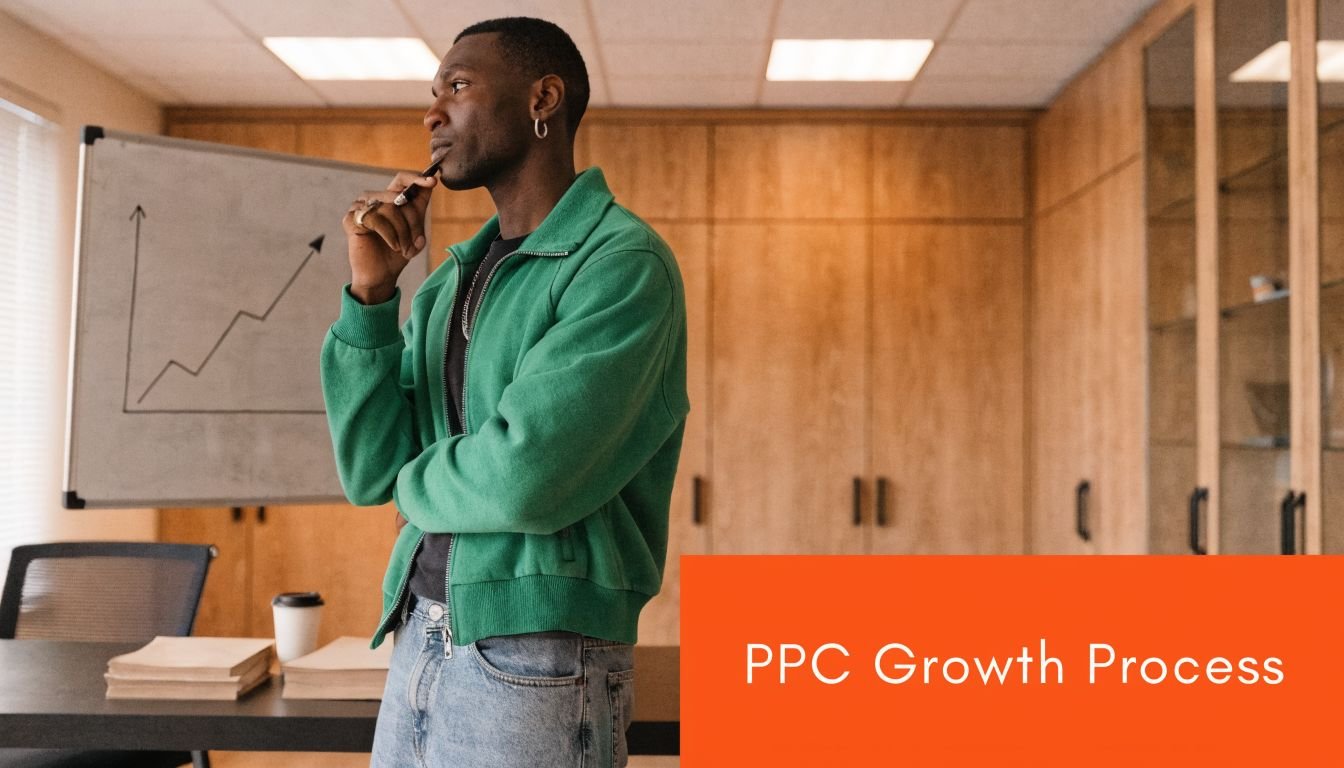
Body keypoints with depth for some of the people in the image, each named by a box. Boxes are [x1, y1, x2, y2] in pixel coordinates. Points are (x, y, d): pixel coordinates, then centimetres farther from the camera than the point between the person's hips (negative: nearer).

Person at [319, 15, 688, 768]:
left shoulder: (624, 264, -15)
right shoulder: (450, 280, 9)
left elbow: (528, 477, -25)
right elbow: (371, 471, 4)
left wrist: (416, 483, -4)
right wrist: (371, 291, -6)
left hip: (536, 662, -7)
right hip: (421, 640, 7)